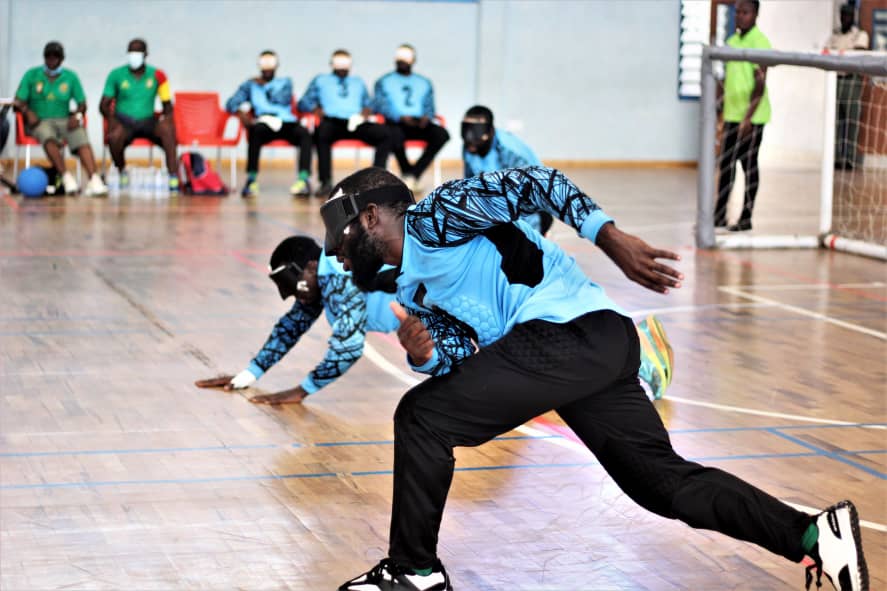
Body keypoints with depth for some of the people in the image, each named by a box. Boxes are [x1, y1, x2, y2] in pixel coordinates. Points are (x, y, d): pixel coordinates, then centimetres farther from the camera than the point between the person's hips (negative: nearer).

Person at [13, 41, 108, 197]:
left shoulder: (71, 77, 13)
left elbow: (82, 103, 12)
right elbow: (18, 101, 4)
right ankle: (67, 178, -44)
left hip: (64, 120, 1)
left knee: (82, 138, -32)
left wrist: (77, 115, -11)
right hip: (40, 121, -1)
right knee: (49, 138, -38)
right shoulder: (31, 75, 8)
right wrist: (28, 112, -18)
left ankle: (94, 181, -47)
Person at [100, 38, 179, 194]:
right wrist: (111, 118, -18)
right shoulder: (116, 75, 3)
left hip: (148, 121, 0)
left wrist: (167, 117, -15)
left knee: (167, 129, -33)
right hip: (124, 121, 0)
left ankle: (173, 179, -37)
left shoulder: (157, 75, 4)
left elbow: (167, 104, 8)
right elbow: (104, 104, 3)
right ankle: (122, 172, -2)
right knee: (114, 137, -35)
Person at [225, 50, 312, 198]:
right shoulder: (251, 84, 25)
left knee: (304, 133, -33)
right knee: (256, 131, -38)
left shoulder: (285, 82, 27)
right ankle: (251, 181, -40)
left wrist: (265, 86, 11)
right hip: (264, 123, -1)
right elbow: (231, 103, 11)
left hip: (287, 123, 1)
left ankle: (303, 179, -44)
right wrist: (241, 113, -9)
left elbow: (284, 100, 5)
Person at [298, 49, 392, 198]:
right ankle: (325, 182, -38)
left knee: (384, 133, -27)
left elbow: (369, 104, 28)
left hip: (356, 123, 3)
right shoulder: (320, 80, 27)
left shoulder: (358, 82, 36)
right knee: (322, 132, -41)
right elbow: (303, 103, 19)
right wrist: (316, 109, -2)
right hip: (332, 122, -3)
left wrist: (366, 111, 3)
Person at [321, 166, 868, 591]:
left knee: (423, 418, -6)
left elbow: (530, 182, -10)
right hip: (597, 353, 10)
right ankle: (813, 534, 6)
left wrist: (612, 239, -18)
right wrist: (425, 355, -1)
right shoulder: (413, 290, 26)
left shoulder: (430, 218, -2)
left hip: (570, 330, -10)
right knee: (664, 481, 9)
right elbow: (466, 354, 21)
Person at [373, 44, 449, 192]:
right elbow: (381, 106, 2)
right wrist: (401, 117, -16)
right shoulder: (383, 82, 16)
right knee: (395, 135, -41)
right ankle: (408, 174, -17)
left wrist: (426, 116, -8)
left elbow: (429, 107, 18)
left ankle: (413, 174, -26)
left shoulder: (424, 83, 25)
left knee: (442, 134, -30)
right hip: (395, 124, -3)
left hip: (419, 123, 3)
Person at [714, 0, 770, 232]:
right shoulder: (732, 41, 12)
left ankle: (746, 218, 7)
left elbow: (760, 83, -16)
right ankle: (719, 215, 15)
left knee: (749, 166, 0)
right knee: (726, 165, 9)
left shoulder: (759, 42, -11)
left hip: (751, 116, -7)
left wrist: (748, 117, -22)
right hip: (732, 115, 7)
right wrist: (722, 113, 17)